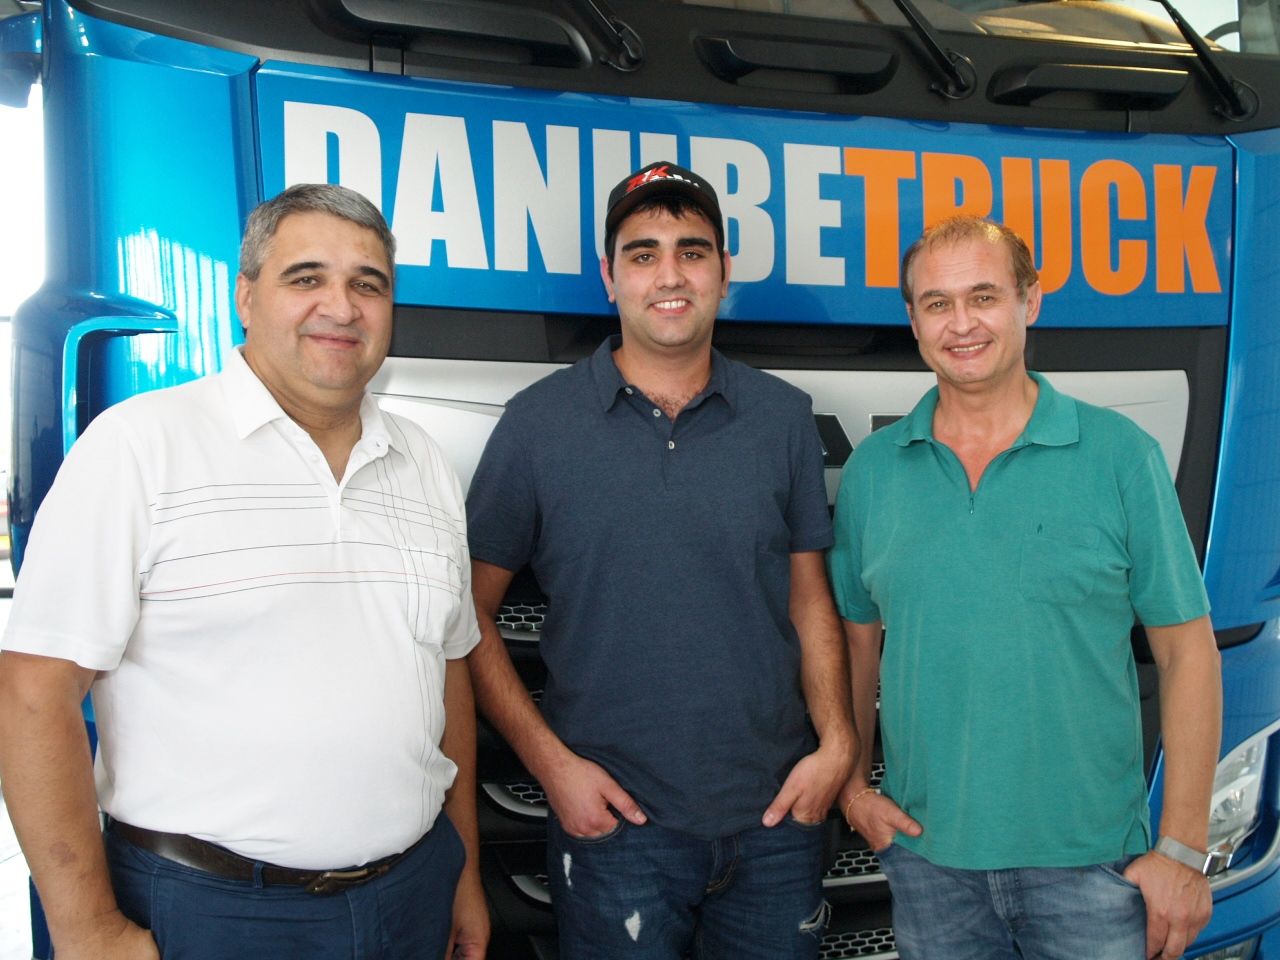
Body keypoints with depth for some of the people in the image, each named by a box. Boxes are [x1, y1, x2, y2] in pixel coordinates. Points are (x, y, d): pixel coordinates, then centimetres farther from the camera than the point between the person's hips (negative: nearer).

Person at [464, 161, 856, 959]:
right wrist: (551, 761, -9)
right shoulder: (539, 423, -5)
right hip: (614, 819, -2)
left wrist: (837, 741, -4)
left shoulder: (784, 416, 2)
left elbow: (809, 596, 7)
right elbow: (472, 614, -2)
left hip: (776, 813, 3)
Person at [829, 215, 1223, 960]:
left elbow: (1187, 651, -5)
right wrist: (853, 784, 2)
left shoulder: (1122, 456, -6)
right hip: (925, 854, 2)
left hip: (1090, 863, -2)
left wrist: (1183, 850, -6)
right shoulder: (871, 471, 1)